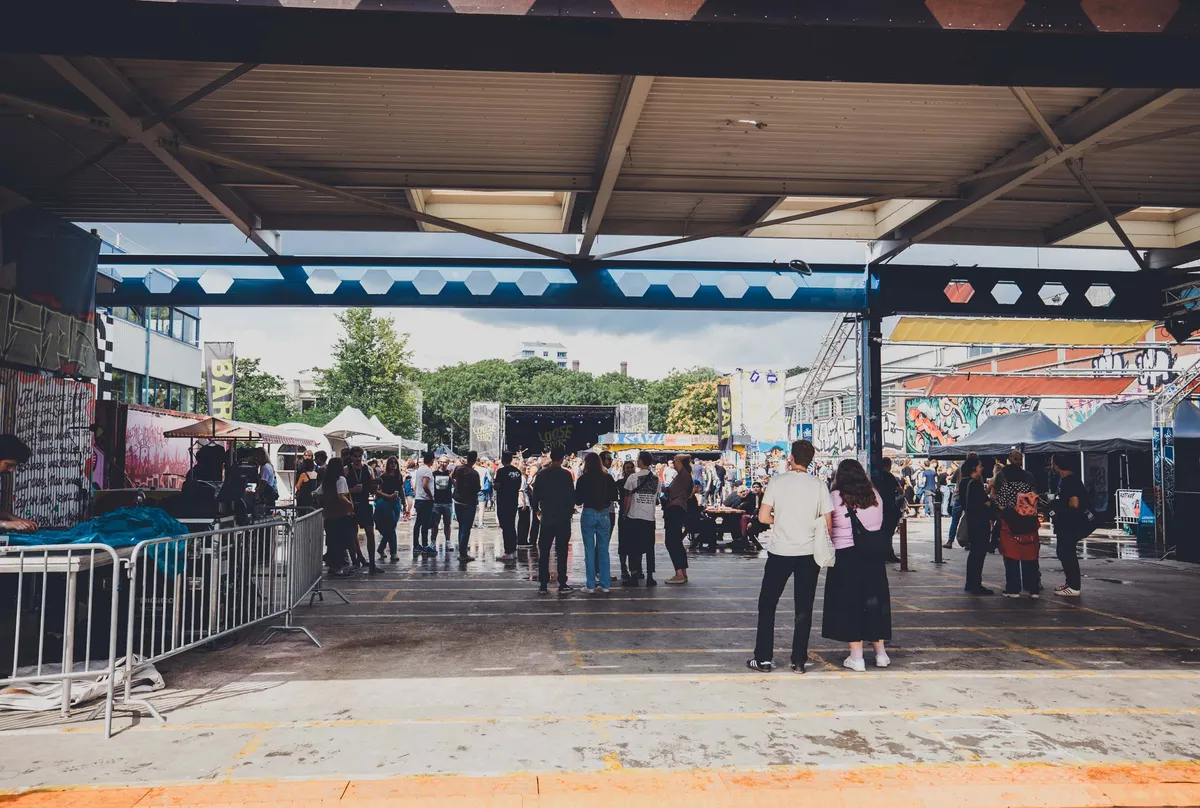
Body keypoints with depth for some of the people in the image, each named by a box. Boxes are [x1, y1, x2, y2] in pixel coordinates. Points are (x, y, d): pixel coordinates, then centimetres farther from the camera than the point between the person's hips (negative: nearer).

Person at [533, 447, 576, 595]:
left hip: (547, 517, 2)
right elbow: (571, 495, -8)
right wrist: (570, 511, 7)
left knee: (544, 552, 7)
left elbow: (536, 494, 4)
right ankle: (562, 585, 3)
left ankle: (543, 585, 6)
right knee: (562, 552, 2)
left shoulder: (541, 474, 0)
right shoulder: (566, 474, -9)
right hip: (563, 518, -2)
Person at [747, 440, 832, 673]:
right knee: (804, 609, 9)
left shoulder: (778, 481, -5)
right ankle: (799, 661, 12)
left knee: (767, 604, 10)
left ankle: (763, 658, 11)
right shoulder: (819, 485, -2)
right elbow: (828, 524, -3)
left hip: (780, 552, -1)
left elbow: (763, 517, -8)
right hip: (809, 553, 1)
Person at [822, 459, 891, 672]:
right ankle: (881, 653, 22)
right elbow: (880, 523, 12)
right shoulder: (875, 495, 3)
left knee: (850, 603, 3)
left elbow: (828, 528, -4)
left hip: (845, 555, -4)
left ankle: (856, 657, 5)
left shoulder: (835, 497, -9)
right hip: (874, 555, 4)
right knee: (874, 600, 15)